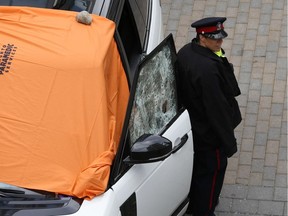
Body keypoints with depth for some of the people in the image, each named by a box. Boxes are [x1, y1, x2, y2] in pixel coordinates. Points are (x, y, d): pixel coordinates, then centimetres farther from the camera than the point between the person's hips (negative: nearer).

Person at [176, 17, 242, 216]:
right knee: (212, 170, 12)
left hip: (191, 126, 9)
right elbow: (217, 108, -29)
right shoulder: (208, 68, -35)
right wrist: (229, 142, -20)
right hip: (209, 132, -9)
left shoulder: (185, 52, -7)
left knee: (196, 166, 27)